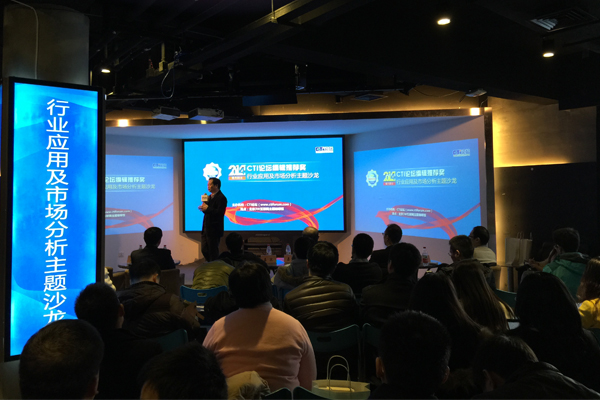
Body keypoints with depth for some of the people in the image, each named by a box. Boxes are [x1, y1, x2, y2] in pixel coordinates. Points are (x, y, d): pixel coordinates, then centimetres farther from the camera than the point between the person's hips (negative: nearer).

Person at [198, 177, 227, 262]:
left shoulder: (221, 198, -14)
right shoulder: (210, 197, 16)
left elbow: (220, 212, -23)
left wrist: (207, 209, -20)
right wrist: (203, 208, -4)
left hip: (214, 229, -9)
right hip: (206, 228, 9)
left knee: (213, 252, -2)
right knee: (204, 250, 13)